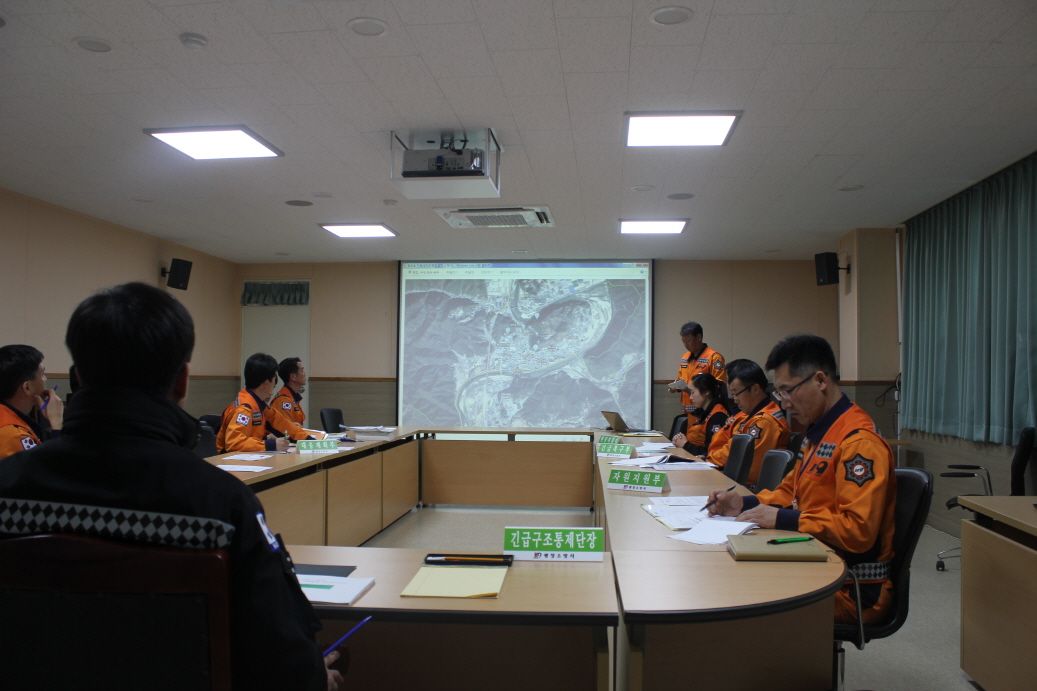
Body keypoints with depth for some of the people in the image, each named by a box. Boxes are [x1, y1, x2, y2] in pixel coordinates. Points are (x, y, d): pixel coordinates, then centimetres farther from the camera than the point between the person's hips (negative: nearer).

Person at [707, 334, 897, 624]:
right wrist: (745, 503, 3)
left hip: (852, 591, -9)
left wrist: (782, 519, -22)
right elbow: (790, 491, 21)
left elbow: (858, 530, -26)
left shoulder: (860, 442, -20)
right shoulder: (817, 433, 13)